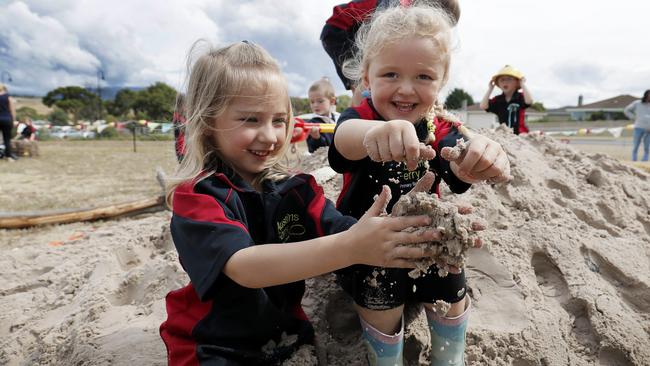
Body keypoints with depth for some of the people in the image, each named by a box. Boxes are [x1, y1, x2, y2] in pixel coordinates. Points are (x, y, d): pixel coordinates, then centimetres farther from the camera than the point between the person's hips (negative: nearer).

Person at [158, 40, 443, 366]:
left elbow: (340, 230, -16)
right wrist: (350, 248, -44)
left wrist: (405, 229, -35)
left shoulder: (295, 188, -1)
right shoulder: (196, 195, -17)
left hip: (286, 334, 4)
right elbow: (244, 267, -33)